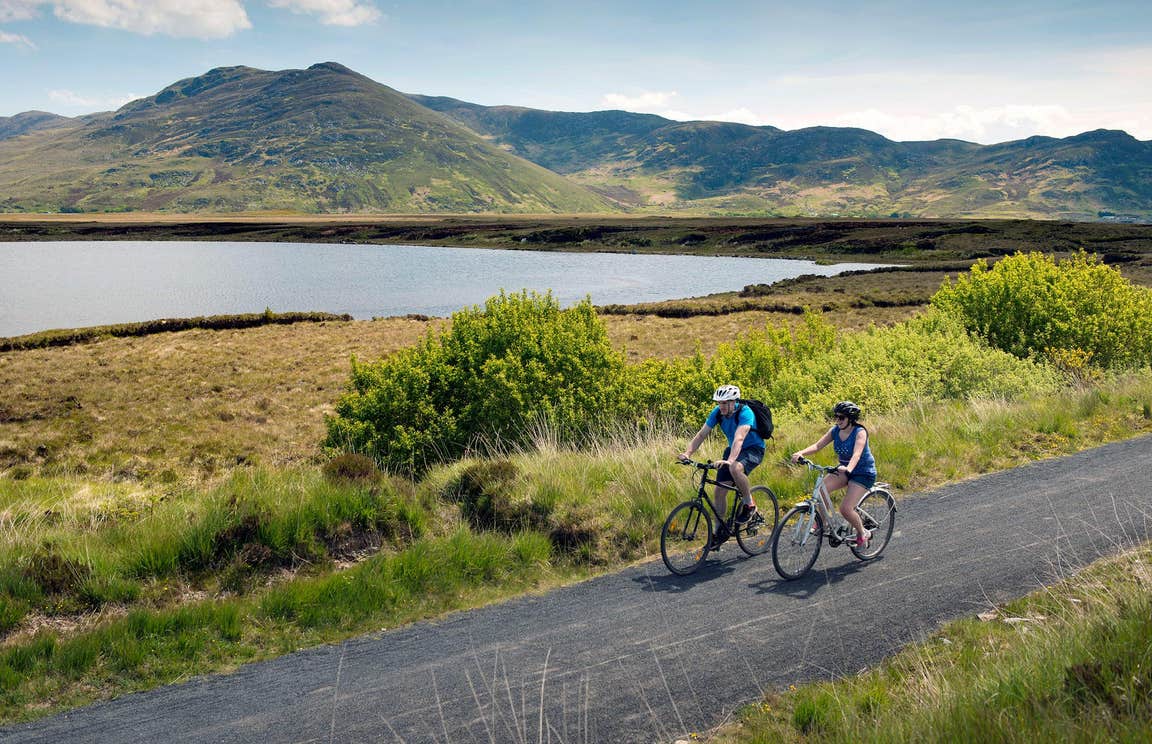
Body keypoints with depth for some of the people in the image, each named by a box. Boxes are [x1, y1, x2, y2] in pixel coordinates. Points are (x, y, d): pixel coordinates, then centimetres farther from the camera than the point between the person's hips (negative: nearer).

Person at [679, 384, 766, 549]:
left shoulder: (745, 413, -29)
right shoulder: (717, 412, -11)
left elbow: (739, 438, -43)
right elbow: (701, 434, -13)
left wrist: (730, 460, -58)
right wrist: (687, 453, -29)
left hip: (753, 449, -6)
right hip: (733, 449, 6)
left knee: (735, 468, -38)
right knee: (720, 490, -3)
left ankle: (749, 504, -14)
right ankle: (721, 531, 13)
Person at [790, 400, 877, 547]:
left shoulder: (860, 432, -21)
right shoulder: (835, 431, -4)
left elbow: (856, 455, -37)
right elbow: (818, 445, -13)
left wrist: (848, 469, -57)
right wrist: (801, 453, -31)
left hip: (863, 473, -6)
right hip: (844, 470, 6)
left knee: (845, 508, -19)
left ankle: (863, 533, 9)